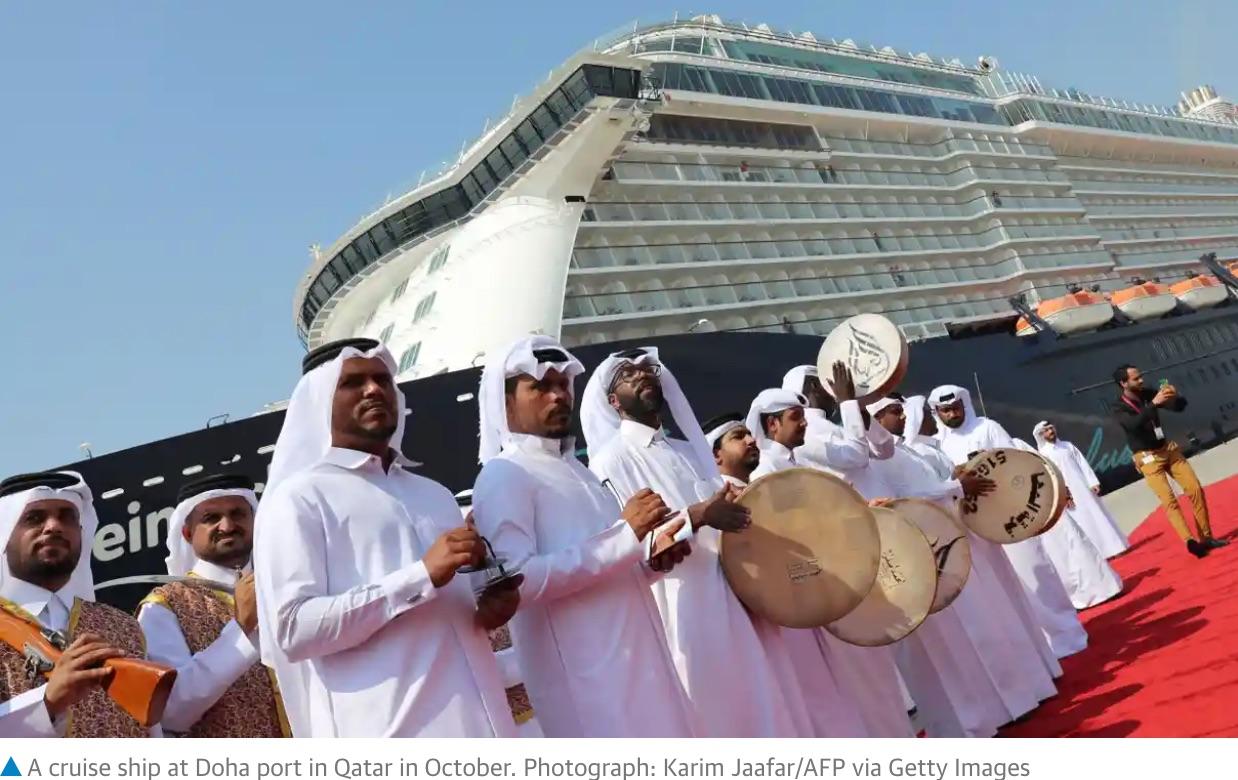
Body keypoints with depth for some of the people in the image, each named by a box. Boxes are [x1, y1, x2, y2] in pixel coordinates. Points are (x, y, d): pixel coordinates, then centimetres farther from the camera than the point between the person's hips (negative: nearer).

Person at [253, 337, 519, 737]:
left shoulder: (435, 494, 20)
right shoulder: (298, 498, -1)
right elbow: (293, 629, -12)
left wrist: (489, 609, 3)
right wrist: (423, 575, -18)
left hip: (478, 719, 7)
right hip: (388, 733, -6)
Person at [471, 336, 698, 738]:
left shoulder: (575, 470, 18)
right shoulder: (503, 476, -9)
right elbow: (518, 581, -23)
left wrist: (650, 555, 5)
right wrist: (624, 534, -21)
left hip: (638, 656, 9)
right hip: (585, 672, -9)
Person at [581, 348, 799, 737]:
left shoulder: (689, 450, 17)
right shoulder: (611, 459, -5)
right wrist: (696, 516, -24)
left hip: (727, 600, 7)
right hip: (677, 609, -7)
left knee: (755, 708, 10)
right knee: (705, 717, -2)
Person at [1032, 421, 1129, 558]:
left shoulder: (1068, 445, 11)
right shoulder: (1043, 454, -2)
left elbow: (1083, 464, 7)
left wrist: (1093, 483, -4)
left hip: (1084, 487, 4)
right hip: (1068, 492, -4)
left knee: (1098, 516, 6)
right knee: (1084, 522, -3)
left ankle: (1113, 546, 14)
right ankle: (1101, 551, 1)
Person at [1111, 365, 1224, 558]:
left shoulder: (1149, 393, -1)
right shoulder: (1119, 408, -14)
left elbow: (1180, 406, 3)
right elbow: (1133, 424, -34)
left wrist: (1175, 396, -20)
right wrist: (1154, 404, -42)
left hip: (1168, 448, 5)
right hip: (1148, 458, -5)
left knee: (1196, 489, 2)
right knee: (1169, 500, -15)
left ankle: (1206, 537, 12)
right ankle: (1190, 541, -20)